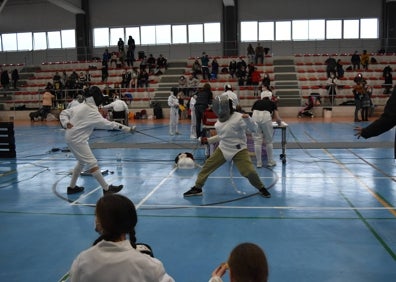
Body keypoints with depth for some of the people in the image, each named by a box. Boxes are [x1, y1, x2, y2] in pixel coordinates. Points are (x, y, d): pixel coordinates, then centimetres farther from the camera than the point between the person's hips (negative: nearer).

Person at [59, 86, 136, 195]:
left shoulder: (81, 106, 8)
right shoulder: (91, 111, -19)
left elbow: (63, 113, 11)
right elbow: (107, 124, -25)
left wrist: (65, 123, -7)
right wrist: (127, 129, -27)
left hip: (72, 138, 9)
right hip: (77, 139, -9)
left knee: (82, 162, 21)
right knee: (92, 163, -6)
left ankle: (72, 187, 28)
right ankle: (106, 188, -3)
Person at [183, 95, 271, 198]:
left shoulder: (238, 117, -19)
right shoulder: (220, 120, 3)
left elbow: (254, 129, -24)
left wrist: (248, 119, -41)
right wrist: (208, 140, 18)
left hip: (239, 150, -6)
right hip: (223, 149, 6)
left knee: (249, 172, -15)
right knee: (207, 166, 6)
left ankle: (261, 188, 14)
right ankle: (197, 188, 23)